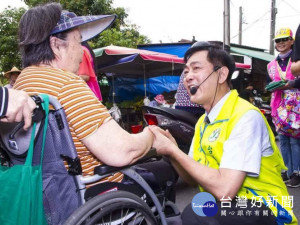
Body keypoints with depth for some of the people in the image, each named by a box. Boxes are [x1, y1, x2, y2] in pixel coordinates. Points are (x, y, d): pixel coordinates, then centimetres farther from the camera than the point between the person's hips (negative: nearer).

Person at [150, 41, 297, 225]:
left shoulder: (245, 116, -19)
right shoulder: (203, 122, 7)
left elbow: (224, 190, -27)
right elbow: (193, 178, 8)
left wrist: (173, 150, -20)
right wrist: (171, 151, -10)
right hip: (225, 207, 7)